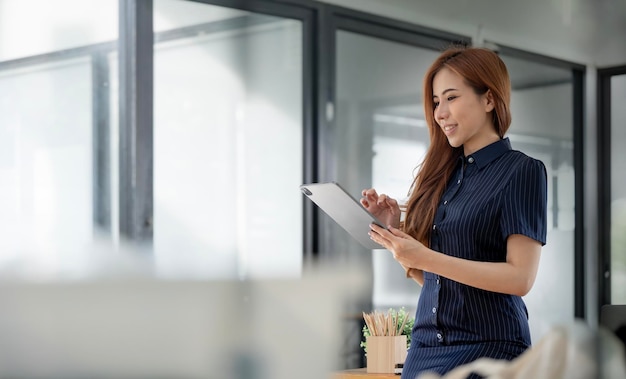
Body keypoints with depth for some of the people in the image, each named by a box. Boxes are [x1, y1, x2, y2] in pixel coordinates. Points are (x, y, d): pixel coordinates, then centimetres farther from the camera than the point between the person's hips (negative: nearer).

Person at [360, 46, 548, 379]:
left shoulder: (522, 171, -6)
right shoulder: (442, 174, 10)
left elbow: (521, 277, -16)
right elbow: (426, 276, 13)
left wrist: (424, 257, -21)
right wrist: (394, 230, -3)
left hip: (487, 347, -5)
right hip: (425, 344, 5)